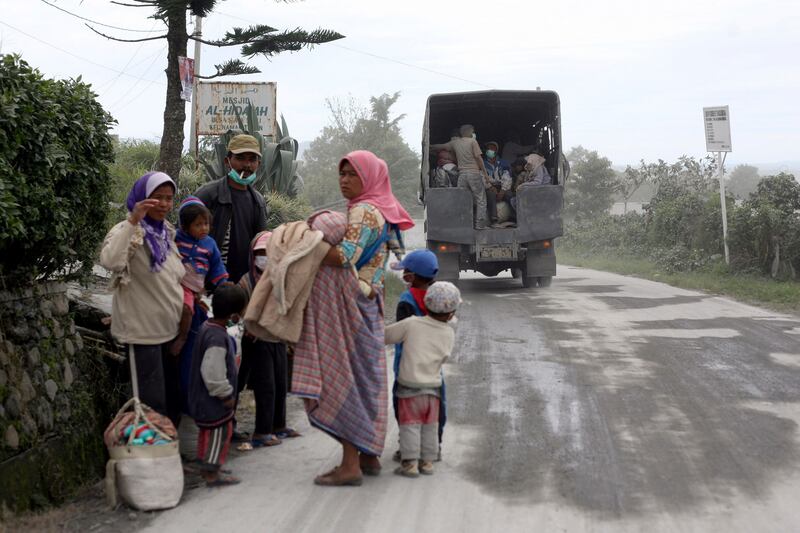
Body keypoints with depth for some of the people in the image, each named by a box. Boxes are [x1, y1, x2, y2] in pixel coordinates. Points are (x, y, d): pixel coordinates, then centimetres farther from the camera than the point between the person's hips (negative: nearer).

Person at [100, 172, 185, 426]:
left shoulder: (167, 233, 10)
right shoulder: (129, 232, -14)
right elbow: (110, 261, -36)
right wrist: (132, 221, -38)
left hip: (171, 327, 8)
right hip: (144, 329, -8)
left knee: (173, 395, 17)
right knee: (152, 401, -3)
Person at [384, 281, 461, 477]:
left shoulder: (411, 324, -9)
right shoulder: (449, 334, -2)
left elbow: (385, 335, -4)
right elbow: (444, 357, 8)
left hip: (409, 387, -3)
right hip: (433, 387, 3)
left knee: (410, 424, 2)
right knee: (430, 425, 15)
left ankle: (410, 462, -2)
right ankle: (427, 461, 17)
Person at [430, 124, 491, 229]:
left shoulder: (455, 143, 12)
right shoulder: (473, 141, -1)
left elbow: (442, 146, 25)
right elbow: (478, 157, -5)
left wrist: (430, 147, 44)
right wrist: (485, 173, 0)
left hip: (462, 173, 4)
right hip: (474, 172, -4)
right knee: (480, 199, 2)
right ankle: (480, 224, -4)